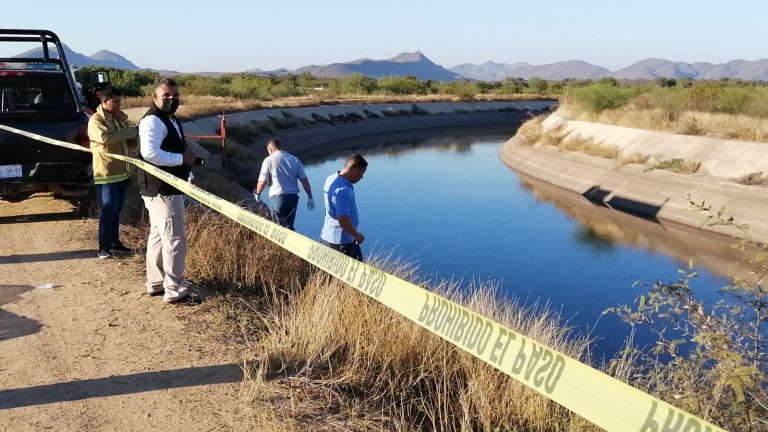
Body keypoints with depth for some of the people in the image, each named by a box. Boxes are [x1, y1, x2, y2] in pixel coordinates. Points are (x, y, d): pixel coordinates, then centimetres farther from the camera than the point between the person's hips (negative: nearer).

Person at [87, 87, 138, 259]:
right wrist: (130, 131, -22)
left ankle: (114, 242, 24)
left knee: (117, 208, 14)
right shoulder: (96, 120, -10)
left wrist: (134, 136, -8)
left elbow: (132, 145, 15)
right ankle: (103, 247, -3)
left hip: (122, 171, 7)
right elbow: (105, 138, -29)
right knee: (109, 208, -9)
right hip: (106, 172, -7)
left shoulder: (120, 117, 12)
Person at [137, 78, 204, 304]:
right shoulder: (153, 121, -17)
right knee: (175, 238, -8)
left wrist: (191, 159, 11)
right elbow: (150, 152, -32)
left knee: (159, 236, 17)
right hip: (162, 190, -11)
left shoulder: (170, 119, 18)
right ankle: (174, 291, -1)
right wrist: (183, 159, -23)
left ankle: (155, 284, 29)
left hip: (166, 188, 11)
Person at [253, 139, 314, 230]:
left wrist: (257, 193, 15)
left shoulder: (269, 160, -2)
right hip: (293, 196, 5)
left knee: (285, 228, -1)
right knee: (288, 225, 18)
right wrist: (310, 198, 9)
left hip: (279, 197, -5)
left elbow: (262, 182, -4)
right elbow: (304, 180, 4)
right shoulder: (294, 159, 9)